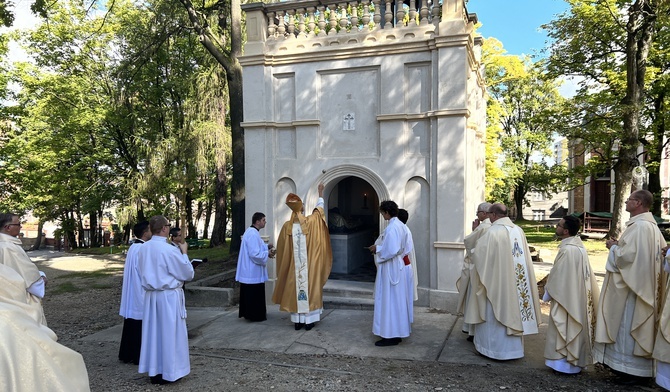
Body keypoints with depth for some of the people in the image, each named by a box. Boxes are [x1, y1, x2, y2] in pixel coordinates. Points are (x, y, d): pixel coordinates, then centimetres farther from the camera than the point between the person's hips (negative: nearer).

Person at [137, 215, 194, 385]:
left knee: (153, 332, 14)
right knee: (170, 333, 6)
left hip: (151, 295, 6)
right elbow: (188, 274, -11)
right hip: (169, 296, -6)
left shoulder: (143, 248, 0)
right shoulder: (170, 250, -20)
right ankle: (170, 371, 16)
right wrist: (184, 253, 0)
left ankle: (154, 371, 24)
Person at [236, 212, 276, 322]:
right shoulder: (253, 234, -22)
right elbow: (255, 254, -26)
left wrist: (266, 247, 6)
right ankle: (255, 315, 9)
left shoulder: (251, 232, 12)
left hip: (249, 271, 11)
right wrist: (268, 253, -15)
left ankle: (249, 313, 26)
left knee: (250, 294, 17)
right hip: (253, 272, -11)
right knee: (254, 295, 0)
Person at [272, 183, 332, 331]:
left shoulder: (287, 226, -4)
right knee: (309, 289, 5)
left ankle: (297, 321, 15)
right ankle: (308, 321, 10)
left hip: (294, 266, 2)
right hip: (309, 265, -2)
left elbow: (281, 247, 4)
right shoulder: (310, 222, -10)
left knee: (295, 291, 9)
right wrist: (321, 192, 21)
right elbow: (319, 209, 8)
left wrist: (284, 264, 20)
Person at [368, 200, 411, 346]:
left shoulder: (391, 227, -21)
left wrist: (377, 249, -11)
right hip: (397, 265, 10)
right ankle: (398, 331, 27)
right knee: (396, 299, 16)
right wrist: (379, 247, 11)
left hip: (390, 267, -10)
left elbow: (391, 250, -26)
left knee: (389, 300, -2)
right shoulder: (400, 225, 10)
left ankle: (391, 335, 6)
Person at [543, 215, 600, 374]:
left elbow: (557, 276, -18)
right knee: (574, 329, 16)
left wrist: (547, 291, -4)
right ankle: (576, 360, 25)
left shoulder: (567, 250, -24)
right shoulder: (579, 247, 6)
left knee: (565, 329, 1)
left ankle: (565, 363, 10)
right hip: (577, 296, 9)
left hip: (566, 297, -9)